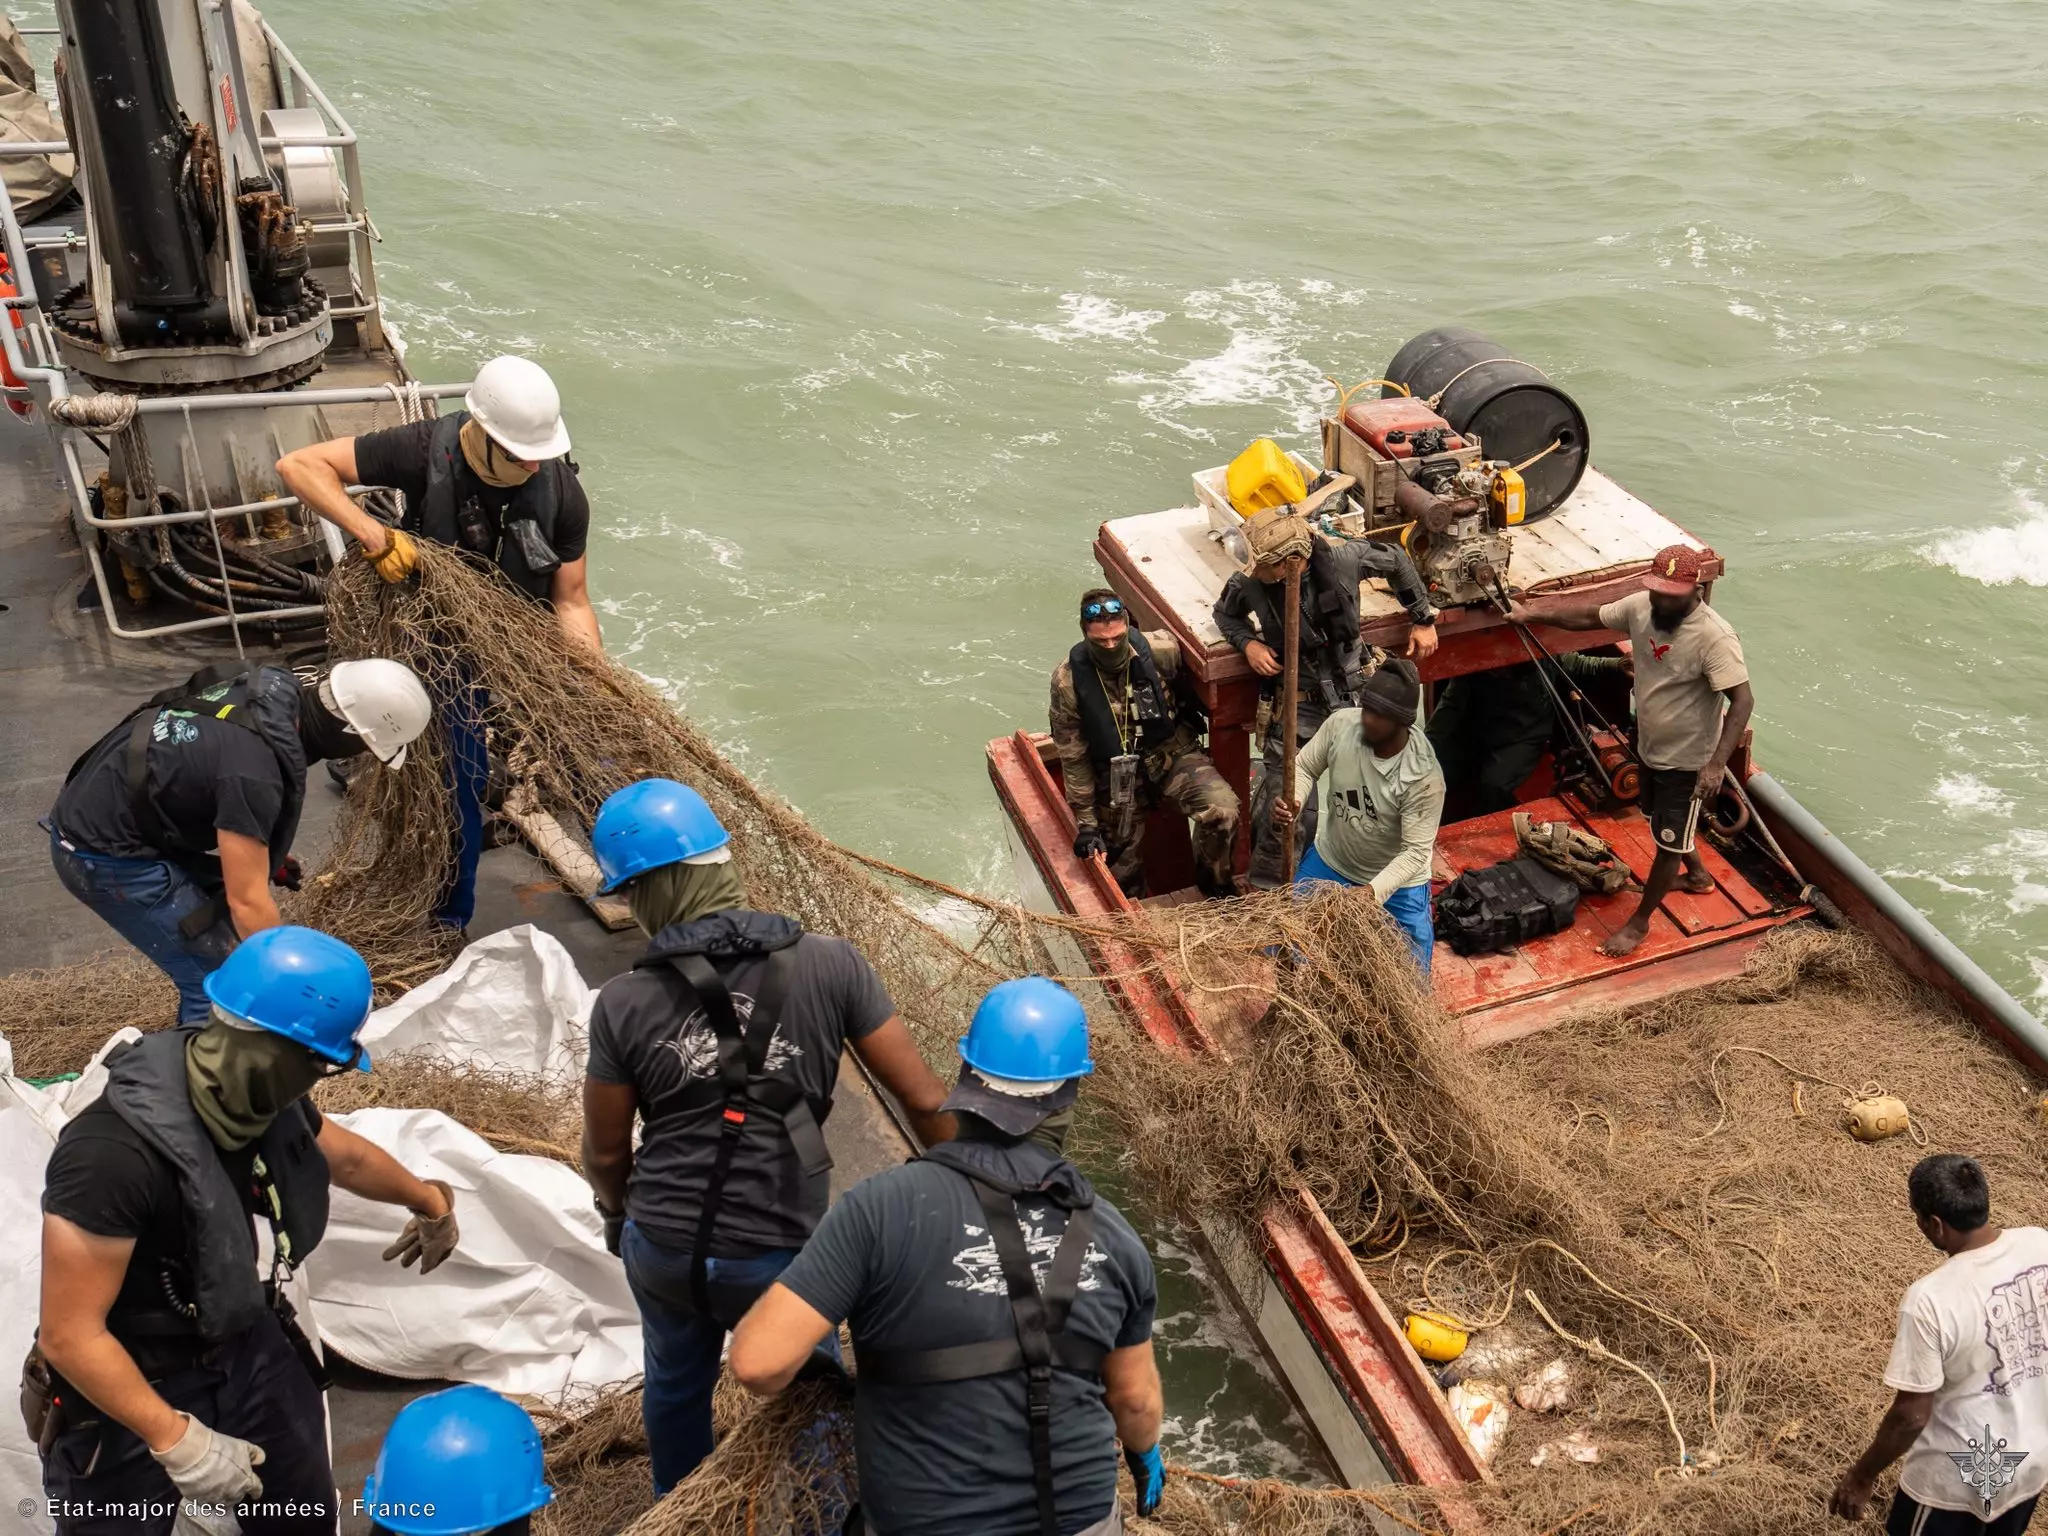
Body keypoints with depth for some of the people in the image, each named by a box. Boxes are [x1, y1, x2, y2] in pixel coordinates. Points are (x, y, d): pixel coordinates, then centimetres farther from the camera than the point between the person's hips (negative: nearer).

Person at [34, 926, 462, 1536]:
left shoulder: (265, 1101, -12)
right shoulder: (114, 1153, -34)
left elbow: (347, 1156, 10)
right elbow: (69, 1336, -29)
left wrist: (431, 1203, 27)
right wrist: (178, 1440, -27)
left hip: (246, 1348, 7)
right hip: (128, 1391, -7)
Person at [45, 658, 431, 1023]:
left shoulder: (275, 687, -6)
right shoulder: (254, 770, -31)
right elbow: (248, 902, -27)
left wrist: (266, 853, 13)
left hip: (103, 812, 9)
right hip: (104, 855, -9)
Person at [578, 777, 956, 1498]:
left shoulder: (624, 1003, -11)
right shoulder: (829, 964, -14)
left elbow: (605, 1151, 1)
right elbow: (923, 1099, -11)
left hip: (662, 1246, 3)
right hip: (777, 1254, -2)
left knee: (676, 1380, 30)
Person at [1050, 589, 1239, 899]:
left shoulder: (1162, 650, -20)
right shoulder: (1067, 681, -19)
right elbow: (1073, 756, -10)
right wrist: (1086, 822, -8)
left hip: (1172, 753, 0)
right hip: (1116, 776, 0)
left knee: (1222, 810, -25)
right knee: (1122, 871, 10)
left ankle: (1215, 883, 4)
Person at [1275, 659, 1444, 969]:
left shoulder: (1424, 776, -30)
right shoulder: (1340, 724, -21)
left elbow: (1415, 851, -26)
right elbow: (1305, 767, -4)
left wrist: (1373, 892, -39)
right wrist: (1292, 802, -25)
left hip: (1395, 878, -3)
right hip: (1330, 861, 3)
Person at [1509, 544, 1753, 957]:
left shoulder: (1714, 637, -32)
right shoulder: (1641, 607, -11)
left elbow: (1742, 700, -31)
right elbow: (1589, 616, 5)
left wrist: (1717, 763, -38)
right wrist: (1533, 613, 1)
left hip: (1687, 761, -8)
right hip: (1649, 749, 8)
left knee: (1669, 842, 9)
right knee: (1663, 823, 30)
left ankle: (1639, 922, 25)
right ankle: (1698, 875, 57)